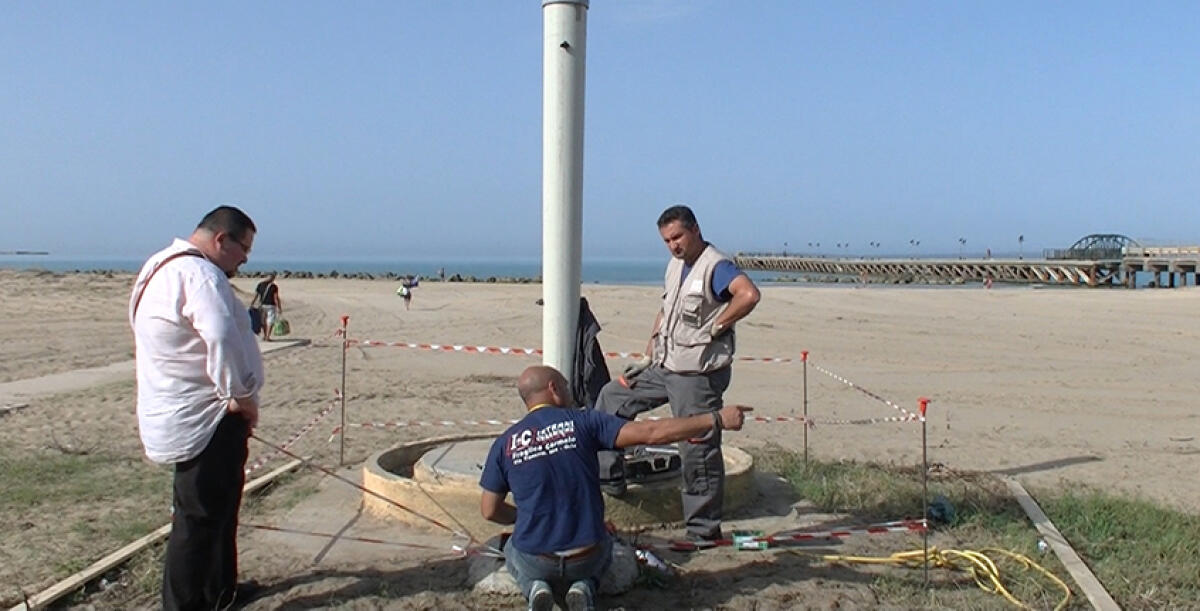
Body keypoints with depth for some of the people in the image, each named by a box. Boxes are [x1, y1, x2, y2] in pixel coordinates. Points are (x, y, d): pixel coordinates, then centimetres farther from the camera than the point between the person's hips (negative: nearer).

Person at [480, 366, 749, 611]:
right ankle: (584, 587, 4)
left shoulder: (504, 444, -5)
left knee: (512, 551, 36)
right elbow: (652, 433, -15)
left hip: (535, 561, 1)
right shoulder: (582, 422, -9)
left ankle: (535, 587, 4)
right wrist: (717, 419, -11)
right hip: (586, 558, 0)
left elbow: (490, 511, 2)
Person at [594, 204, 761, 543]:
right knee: (612, 396, 17)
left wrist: (715, 328, -24)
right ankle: (607, 477, 25)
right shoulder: (675, 266, 13)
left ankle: (705, 529, 11)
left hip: (697, 375, -10)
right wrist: (647, 357, 16)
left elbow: (749, 294, -34)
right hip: (664, 367, 10)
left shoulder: (716, 266, -16)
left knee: (698, 451, -3)